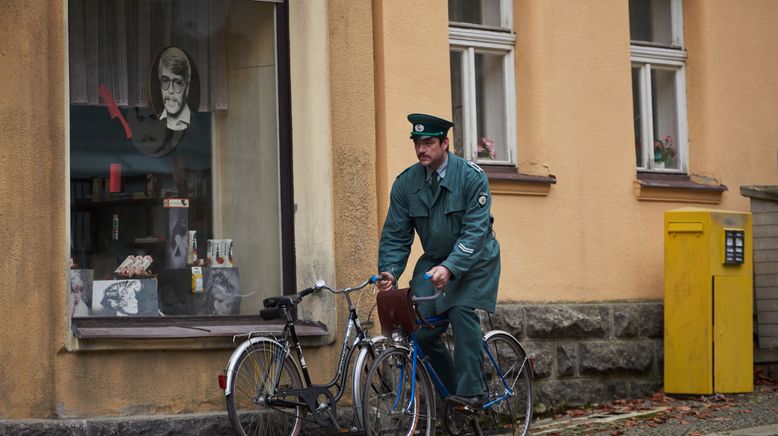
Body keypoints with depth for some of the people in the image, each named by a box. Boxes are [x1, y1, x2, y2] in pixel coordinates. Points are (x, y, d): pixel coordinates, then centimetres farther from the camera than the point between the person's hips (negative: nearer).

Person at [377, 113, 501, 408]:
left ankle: (471, 391, -22)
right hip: (433, 261, 4)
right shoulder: (405, 183, -5)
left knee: (461, 312, -27)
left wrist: (450, 268, -38)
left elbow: (475, 231, -25)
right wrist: (389, 271, -21)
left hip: (474, 259, -4)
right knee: (420, 328, -11)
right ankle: (449, 389, 6)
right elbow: (395, 234, -3)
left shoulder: (471, 176, -18)